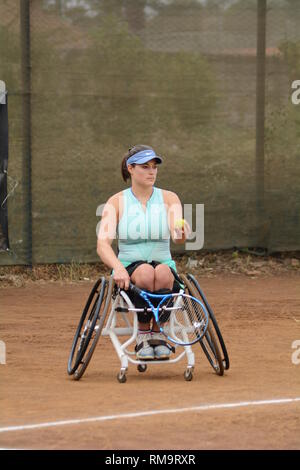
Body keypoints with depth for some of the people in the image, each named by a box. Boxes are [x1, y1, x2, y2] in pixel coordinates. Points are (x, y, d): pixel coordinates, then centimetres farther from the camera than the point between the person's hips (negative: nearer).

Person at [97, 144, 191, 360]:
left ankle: (158, 331, -18)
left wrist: (181, 233, -39)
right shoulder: (117, 202, 1)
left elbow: (178, 236, -13)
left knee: (163, 272, -35)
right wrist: (118, 268, -32)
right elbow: (102, 244, -12)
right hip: (129, 270, -1)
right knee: (145, 272, -36)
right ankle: (143, 333, -18)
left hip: (165, 266, 1)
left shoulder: (169, 198, 5)